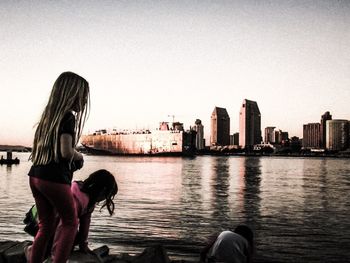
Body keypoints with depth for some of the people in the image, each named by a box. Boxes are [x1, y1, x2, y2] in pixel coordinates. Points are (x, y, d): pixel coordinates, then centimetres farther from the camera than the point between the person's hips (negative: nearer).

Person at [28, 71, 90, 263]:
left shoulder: (48, 115, 16)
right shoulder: (68, 117, -10)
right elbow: (66, 151, -22)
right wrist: (79, 156, -1)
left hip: (35, 176, 8)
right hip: (54, 178, -8)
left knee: (46, 226, 14)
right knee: (70, 223, 8)